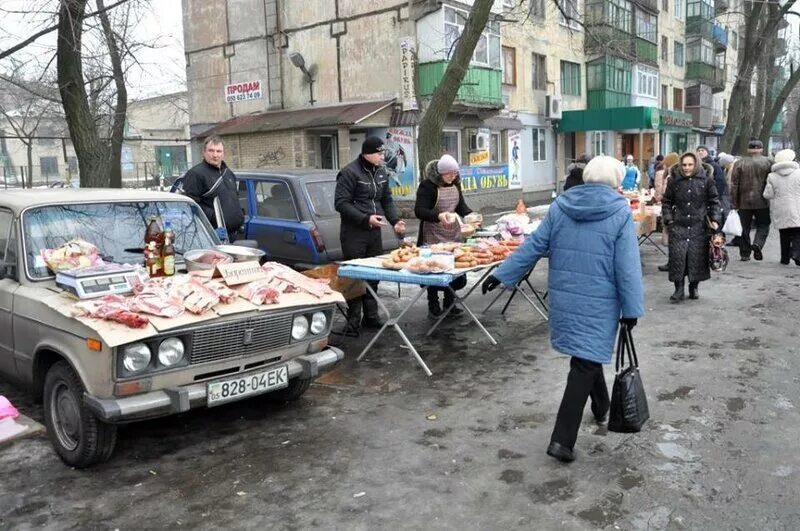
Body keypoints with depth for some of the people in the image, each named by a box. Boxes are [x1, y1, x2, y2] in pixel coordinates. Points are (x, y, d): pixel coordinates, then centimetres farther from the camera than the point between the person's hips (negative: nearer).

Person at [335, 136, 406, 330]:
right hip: (354, 234, -6)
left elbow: (387, 200, 19)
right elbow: (341, 203, -13)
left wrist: (395, 220, 2)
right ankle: (353, 319, 6)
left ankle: (371, 316, 19)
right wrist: (366, 218, -19)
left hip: (374, 233, 7)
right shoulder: (349, 173, -10)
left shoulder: (381, 172, 14)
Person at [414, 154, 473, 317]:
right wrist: (438, 216, -35)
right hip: (433, 238, -6)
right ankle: (433, 307, 18)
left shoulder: (455, 183, 7)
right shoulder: (427, 185, -13)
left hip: (454, 236, 6)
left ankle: (449, 303, 26)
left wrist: (471, 215, -8)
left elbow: (461, 206, 13)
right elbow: (419, 211, -19)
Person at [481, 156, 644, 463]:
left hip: (565, 298, 5)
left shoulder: (560, 206, 1)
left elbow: (534, 245, 2)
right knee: (586, 364, -1)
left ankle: (601, 407, 45)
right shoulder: (620, 212, -9)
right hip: (599, 302, -4)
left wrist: (503, 274, 8)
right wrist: (631, 308, -6)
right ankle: (562, 439, -3)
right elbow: (627, 266, -11)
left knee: (586, 354, 24)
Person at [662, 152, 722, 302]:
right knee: (677, 256, -8)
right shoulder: (674, 181, 5)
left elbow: (714, 201, 9)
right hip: (678, 226, 0)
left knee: (697, 257, 1)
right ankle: (679, 289, 1)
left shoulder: (706, 180, 4)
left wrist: (715, 219, -1)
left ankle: (694, 287, 18)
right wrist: (668, 219, 3)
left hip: (699, 227, 0)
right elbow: (666, 202, 13)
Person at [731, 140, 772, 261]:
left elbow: (734, 185, -1)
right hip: (762, 201, -1)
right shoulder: (767, 162, -3)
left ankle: (744, 253, 12)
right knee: (763, 226, 10)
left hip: (744, 202, 1)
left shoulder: (739, 163, 1)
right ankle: (758, 244, -15)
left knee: (745, 228, 9)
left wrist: (734, 203, 4)